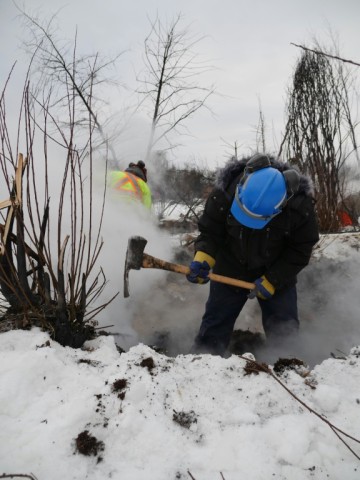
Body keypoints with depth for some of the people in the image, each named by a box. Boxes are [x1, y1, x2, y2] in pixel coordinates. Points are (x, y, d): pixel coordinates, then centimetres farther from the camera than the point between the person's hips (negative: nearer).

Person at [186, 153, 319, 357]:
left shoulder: (300, 206, -26)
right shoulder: (225, 194, -28)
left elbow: (300, 251, -14)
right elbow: (210, 232, -16)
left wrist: (271, 281, -18)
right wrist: (203, 259, -35)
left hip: (277, 274, 0)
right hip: (230, 270, 0)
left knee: (285, 330, 6)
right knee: (214, 325, 7)